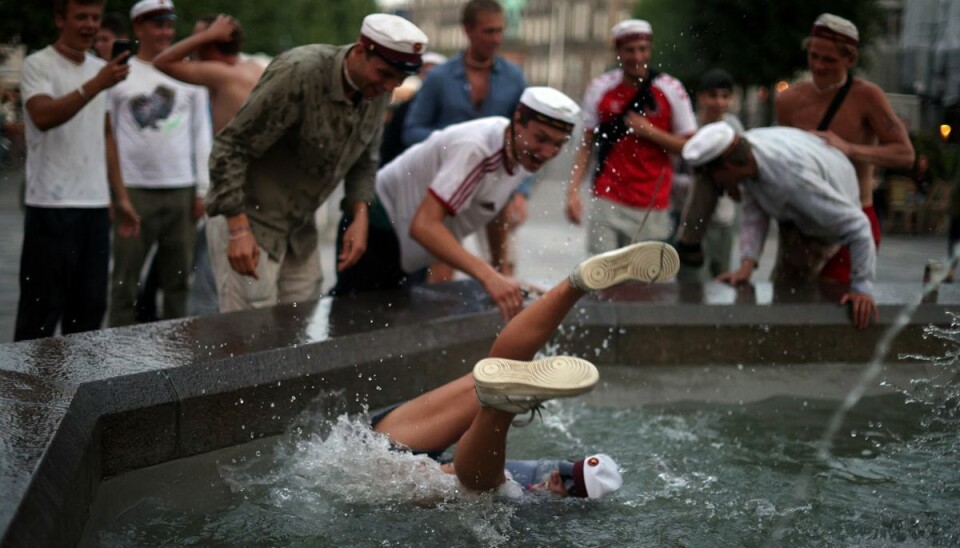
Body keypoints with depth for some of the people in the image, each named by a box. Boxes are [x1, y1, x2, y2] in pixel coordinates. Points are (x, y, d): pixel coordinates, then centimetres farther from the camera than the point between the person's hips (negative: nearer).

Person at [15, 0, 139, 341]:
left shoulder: (100, 68, 16)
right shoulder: (38, 65, -5)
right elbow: (43, 117, -23)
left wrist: (121, 197, 16)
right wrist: (96, 85, -31)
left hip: (96, 205, 7)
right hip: (52, 206, -6)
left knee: (90, 307, 9)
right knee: (42, 308, -3)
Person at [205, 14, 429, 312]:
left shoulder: (377, 91, -4)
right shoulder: (299, 74, -26)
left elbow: (364, 161, 11)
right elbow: (231, 146, -23)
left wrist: (360, 216, -5)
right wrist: (239, 230, -28)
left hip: (299, 227, 7)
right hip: (246, 216, -7)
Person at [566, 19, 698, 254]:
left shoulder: (671, 89, -1)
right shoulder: (600, 88, 4)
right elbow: (587, 144, 8)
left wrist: (650, 131, -12)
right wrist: (573, 189, -2)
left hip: (652, 208, -1)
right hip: (607, 202, 1)